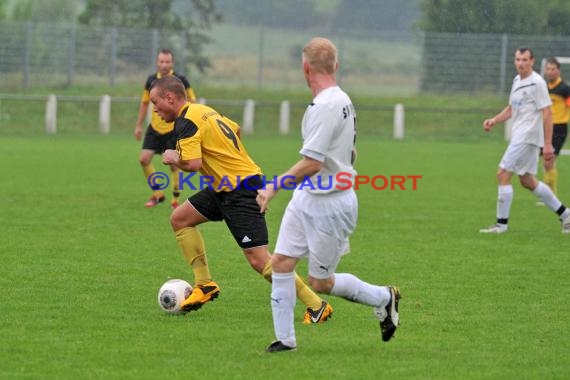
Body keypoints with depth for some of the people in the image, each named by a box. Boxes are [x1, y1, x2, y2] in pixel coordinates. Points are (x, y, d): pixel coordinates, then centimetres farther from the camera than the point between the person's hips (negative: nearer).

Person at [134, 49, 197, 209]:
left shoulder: (180, 80, -8)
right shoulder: (151, 80, 4)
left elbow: (192, 102, -2)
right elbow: (144, 103, 16)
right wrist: (139, 125, 15)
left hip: (174, 128, -4)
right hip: (154, 128, 4)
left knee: (174, 164, -2)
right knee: (144, 159, -6)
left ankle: (175, 199, 14)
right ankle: (157, 194, 10)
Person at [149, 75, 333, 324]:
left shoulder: (185, 122, -16)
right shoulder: (204, 110, 14)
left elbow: (192, 164, -26)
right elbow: (235, 129, 27)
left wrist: (173, 158, -6)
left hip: (240, 191, -11)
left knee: (259, 260, -12)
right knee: (179, 218, 13)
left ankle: (316, 306, -7)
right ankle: (204, 284, 13)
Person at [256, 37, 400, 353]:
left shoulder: (324, 107, -23)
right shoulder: (343, 100, 8)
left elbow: (312, 163, -28)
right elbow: (350, 153, 19)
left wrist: (274, 187, -23)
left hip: (329, 206, -9)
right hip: (306, 198, 9)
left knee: (320, 283, 4)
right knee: (281, 262, 3)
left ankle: (384, 298, 24)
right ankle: (285, 339, 8)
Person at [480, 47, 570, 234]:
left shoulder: (537, 82, -12)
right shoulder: (517, 80, 14)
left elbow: (547, 113, -15)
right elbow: (511, 109, 23)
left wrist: (548, 144, -19)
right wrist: (494, 120, 5)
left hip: (527, 138, -9)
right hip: (519, 137, 9)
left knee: (503, 175, -12)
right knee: (527, 181, 14)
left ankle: (501, 223, -7)